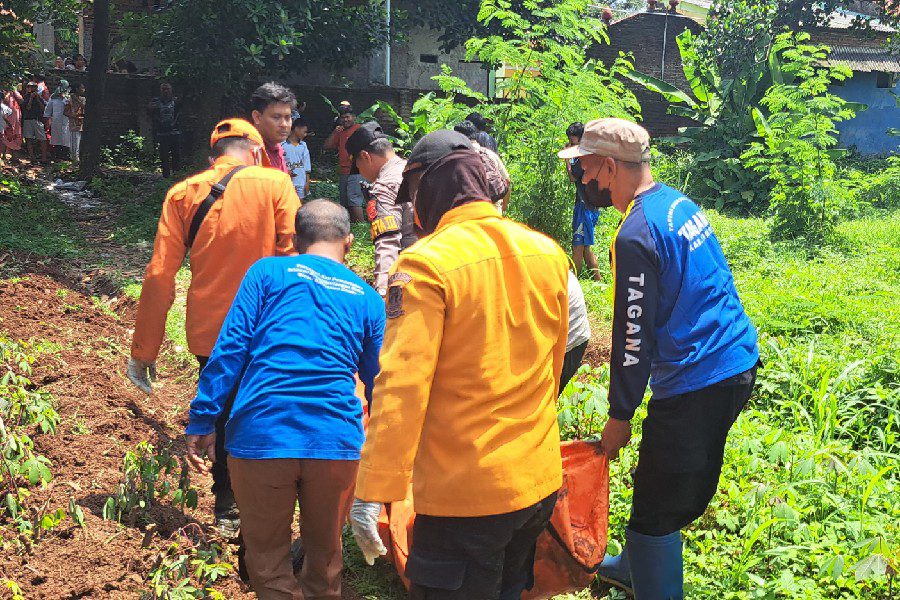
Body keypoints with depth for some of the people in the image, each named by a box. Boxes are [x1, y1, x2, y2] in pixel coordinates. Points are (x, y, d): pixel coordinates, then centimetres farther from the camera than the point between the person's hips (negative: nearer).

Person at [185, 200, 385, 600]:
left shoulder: (268, 272, 7)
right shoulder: (367, 298, 14)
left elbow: (230, 347, -2)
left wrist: (202, 421, 0)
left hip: (260, 435, -2)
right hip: (336, 441, 2)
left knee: (267, 558, 15)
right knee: (325, 552, 23)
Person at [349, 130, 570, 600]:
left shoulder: (426, 264, -17)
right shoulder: (548, 253, 3)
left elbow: (401, 386, -22)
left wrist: (370, 494, -19)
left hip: (464, 493, -6)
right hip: (541, 481, 7)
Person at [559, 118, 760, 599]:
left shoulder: (636, 236, -20)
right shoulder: (679, 203, 9)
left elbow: (633, 336, -18)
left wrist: (620, 416, -8)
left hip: (694, 387, -10)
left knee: (657, 510, 2)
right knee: (671, 490, 26)